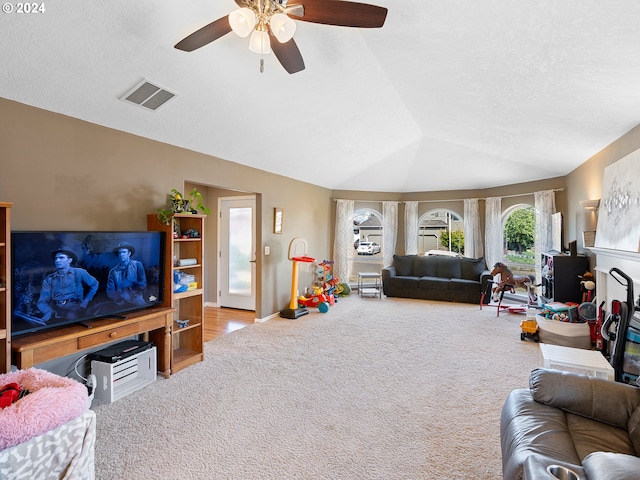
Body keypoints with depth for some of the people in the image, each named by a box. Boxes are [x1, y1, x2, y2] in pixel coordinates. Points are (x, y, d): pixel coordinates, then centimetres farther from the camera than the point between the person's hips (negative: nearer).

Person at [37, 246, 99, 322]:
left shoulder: (79, 273, 9)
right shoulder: (48, 279, 13)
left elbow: (94, 284, 19)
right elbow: (42, 301, 6)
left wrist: (86, 301, 7)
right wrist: (49, 312, -16)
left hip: (73, 307, -2)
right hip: (54, 308, 2)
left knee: (71, 316, -34)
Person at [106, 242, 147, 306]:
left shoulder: (137, 265, 3)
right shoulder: (113, 271, 8)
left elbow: (143, 284, -4)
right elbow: (110, 292, 3)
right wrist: (121, 295, -14)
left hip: (137, 301, -1)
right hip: (121, 304, 2)